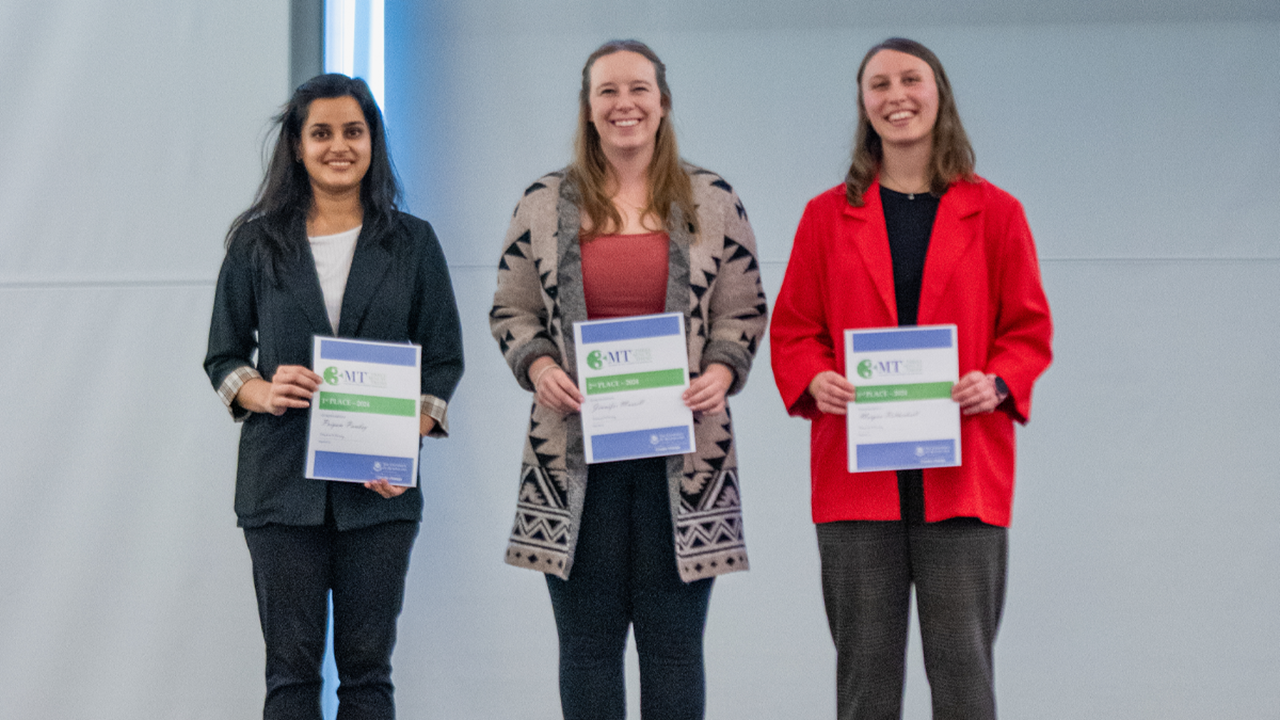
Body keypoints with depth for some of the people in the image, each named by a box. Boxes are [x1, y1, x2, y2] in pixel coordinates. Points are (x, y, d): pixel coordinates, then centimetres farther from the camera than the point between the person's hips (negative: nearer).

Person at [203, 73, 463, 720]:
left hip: (379, 489, 0)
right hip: (282, 482, 0)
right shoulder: (257, 243, 8)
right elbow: (222, 356, 11)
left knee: (367, 667, 2)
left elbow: (444, 359, 7)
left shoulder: (411, 242, 8)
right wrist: (262, 392, -12)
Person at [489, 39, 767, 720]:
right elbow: (510, 311, 12)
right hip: (576, 449, 1)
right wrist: (538, 366, -7)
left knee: (673, 639, 2)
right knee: (587, 639, 4)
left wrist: (720, 372, -8)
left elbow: (744, 312, 10)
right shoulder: (544, 203, 8)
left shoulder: (713, 201, 7)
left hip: (682, 449, 0)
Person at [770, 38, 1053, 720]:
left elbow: (1029, 328, 8)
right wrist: (815, 380, -11)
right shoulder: (828, 215, 10)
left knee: (961, 662, -2)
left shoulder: (994, 212, 7)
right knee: (864, 665, 4)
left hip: (960, 476, -1)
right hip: (856, 476, 1)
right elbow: (792, 329, 10)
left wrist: (996, 382, -12)